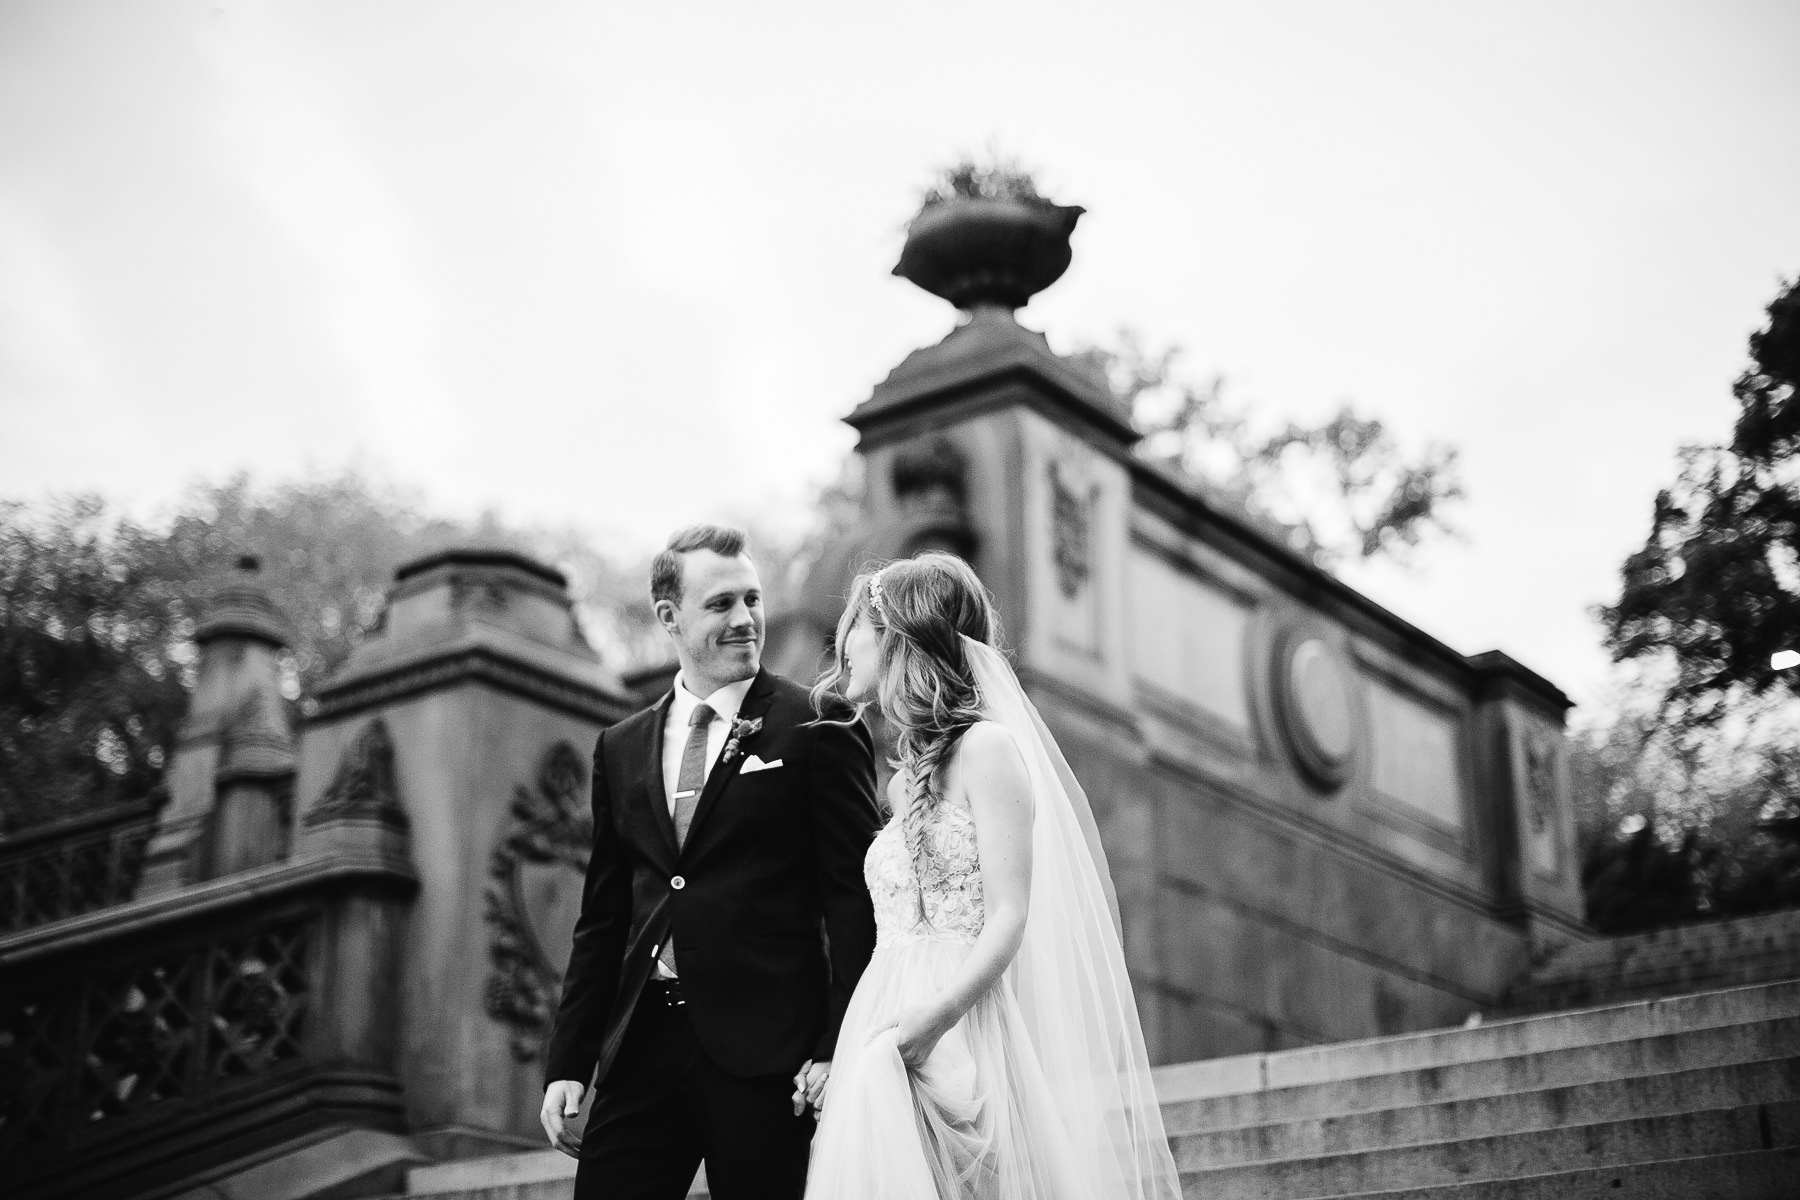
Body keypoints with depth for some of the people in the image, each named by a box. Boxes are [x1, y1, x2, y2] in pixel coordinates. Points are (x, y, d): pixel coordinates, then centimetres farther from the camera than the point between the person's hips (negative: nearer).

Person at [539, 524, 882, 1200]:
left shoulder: (816, 731, -2)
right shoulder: (621, 749, 13)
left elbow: (854, 897, -5)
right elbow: (602, 918, 16)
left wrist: (838, 1045, -13)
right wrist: (567, 1062, 10)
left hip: (764, 1053, -4)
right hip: (642, 1045, 4)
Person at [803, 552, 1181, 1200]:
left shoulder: (987, 747, -6)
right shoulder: (905, 781, 18)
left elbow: (1008, 922, -12)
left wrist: (928, 1023, -24)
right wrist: (839, 1056, 7)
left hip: (961, 1029, -7)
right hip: (886, 1048, 7)